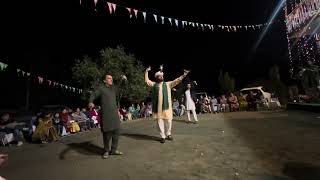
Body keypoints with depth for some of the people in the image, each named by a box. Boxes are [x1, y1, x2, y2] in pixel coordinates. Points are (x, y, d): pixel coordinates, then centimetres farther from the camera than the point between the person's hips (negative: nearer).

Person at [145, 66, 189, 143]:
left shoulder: (168, 84, 11)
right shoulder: (154, 84, 12)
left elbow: (176, 81, 4)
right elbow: (146, 80, 17)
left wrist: (183, 75, -6)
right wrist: (146, 71, 12)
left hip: (167, 106, 0)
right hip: (158, 107, 0)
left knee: (168, 121, 4)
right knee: (160, 121, 4)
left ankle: (168, 134, 27)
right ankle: (163, 136, 17)